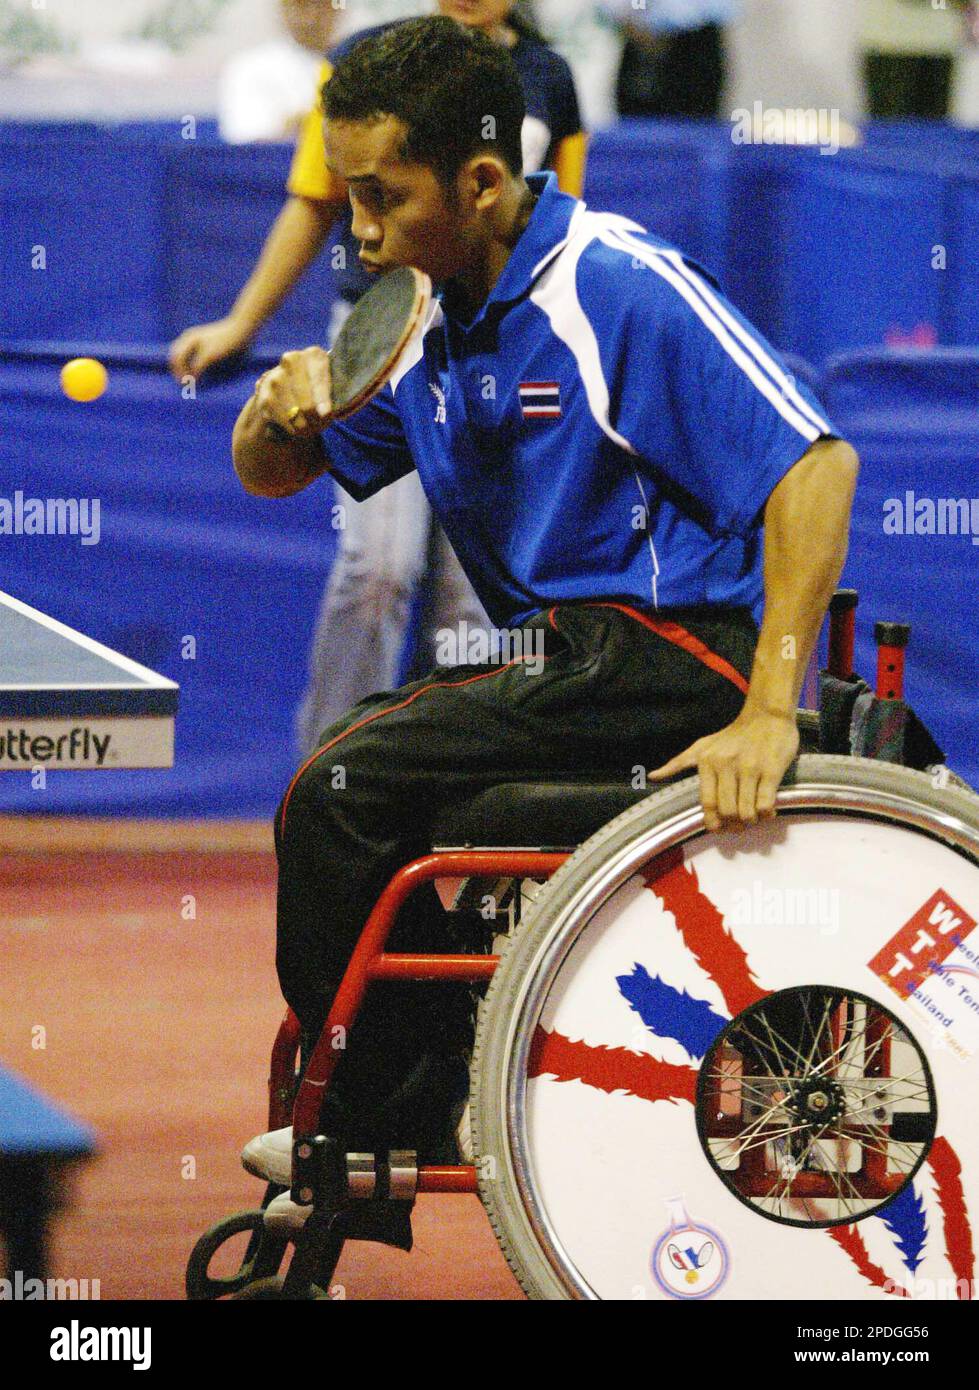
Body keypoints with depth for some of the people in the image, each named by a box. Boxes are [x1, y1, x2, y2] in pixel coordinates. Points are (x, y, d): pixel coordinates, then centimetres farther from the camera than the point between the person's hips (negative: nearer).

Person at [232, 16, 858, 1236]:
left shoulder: (618, 287, -16)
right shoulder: (439, 324, 11)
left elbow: (815, 466, -23)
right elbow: (272, 474, 20)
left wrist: (770, 714, -30)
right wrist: (281, 410, -7)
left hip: (668, 647, -10)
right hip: (567, 656, 10)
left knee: (343, 791, -16)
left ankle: (379, 1133, -3)